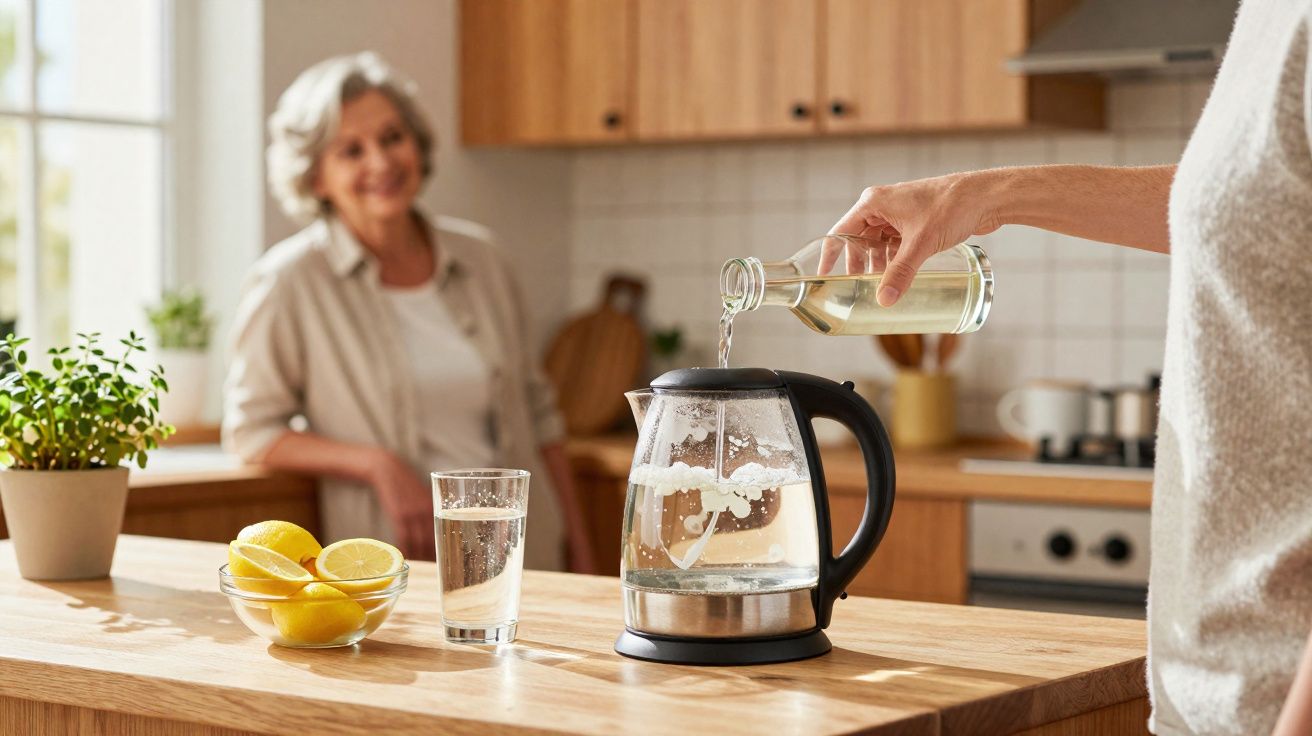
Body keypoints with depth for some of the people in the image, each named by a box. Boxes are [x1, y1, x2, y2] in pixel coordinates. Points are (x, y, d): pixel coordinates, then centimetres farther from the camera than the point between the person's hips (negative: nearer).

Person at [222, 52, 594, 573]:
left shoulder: (479, 260, 9)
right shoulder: (289, 282, -5)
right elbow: (252, 431, 0)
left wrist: (580, 552, 13)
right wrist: (376, 465, -14)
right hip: (398, 562, -4)